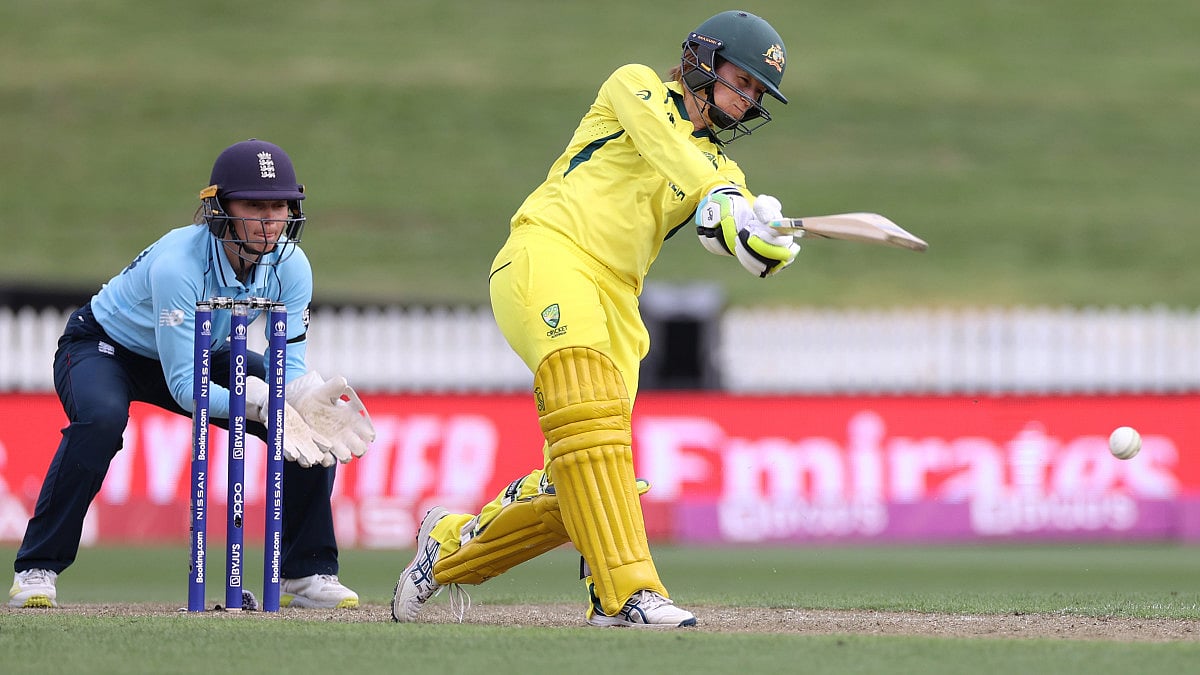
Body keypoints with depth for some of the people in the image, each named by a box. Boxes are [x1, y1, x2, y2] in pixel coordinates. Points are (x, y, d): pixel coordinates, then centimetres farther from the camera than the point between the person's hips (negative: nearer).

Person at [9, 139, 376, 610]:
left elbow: (290, 364, -17)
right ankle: (36, 572, -28)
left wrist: (312, 398, -40)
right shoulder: (176, 264, -38)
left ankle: (306, 574, -1)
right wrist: (262, 403, -50)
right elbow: (183, 386, -37)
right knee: (101, 418, -39)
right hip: (104, 348, -6)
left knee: (323, 421, -12)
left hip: (202, 355, 6)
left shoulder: (290, 266, -20)